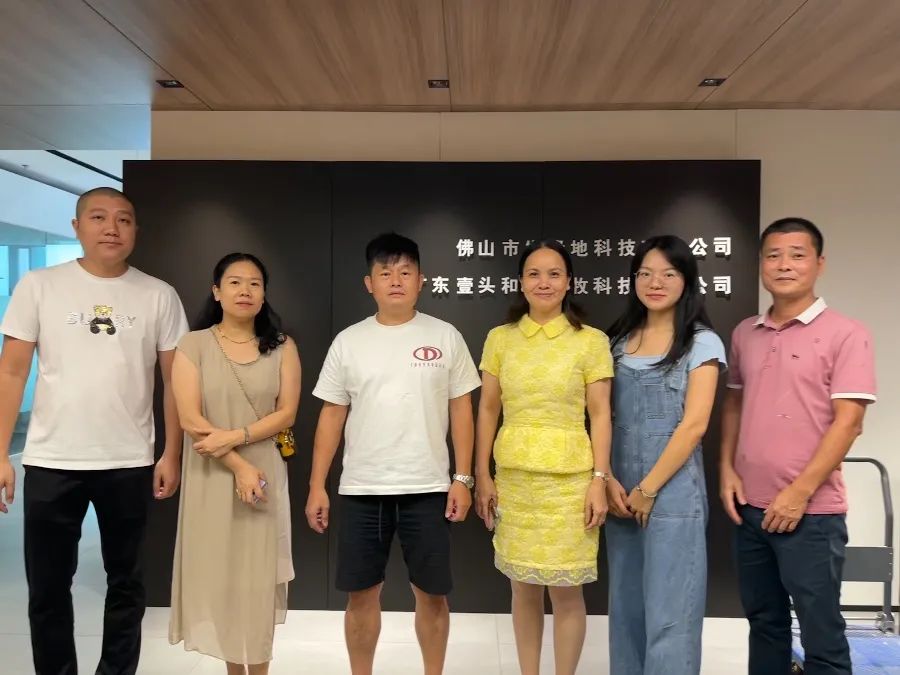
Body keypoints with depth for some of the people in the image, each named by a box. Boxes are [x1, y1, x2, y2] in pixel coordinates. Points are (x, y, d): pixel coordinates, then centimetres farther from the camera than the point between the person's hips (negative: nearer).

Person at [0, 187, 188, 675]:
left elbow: (175, 379, 3)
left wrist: (172, 455, -1)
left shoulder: (158, 296, 1)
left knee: (125, 582, 14)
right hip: (51, 462, 0)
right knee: (47, 586, 11)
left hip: (129, 464, 1)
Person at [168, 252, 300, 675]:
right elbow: (190, 420, -9)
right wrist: (238, 467, -13)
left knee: (260, 577, 4)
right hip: (211, 477, 0)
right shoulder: (194, 345, -1)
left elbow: (287, 413, -3)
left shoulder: (282, 347, 3)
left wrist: (234, 437, -15)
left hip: (264, 473, 1)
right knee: (219, 572, 7)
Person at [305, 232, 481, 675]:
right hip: (361, 489, 1)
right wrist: (317, 486, 2)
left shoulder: (445, 337, 1)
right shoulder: (348, 341, 3)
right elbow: (332, 415, 5)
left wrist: (462, 479, -3)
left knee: (432, 593, 9)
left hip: (427, 488, -1)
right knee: (362, 593, 11)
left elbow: (461, 410, 3)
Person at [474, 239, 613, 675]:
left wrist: (599, 480, -8)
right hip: (513, 477, 3)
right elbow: (487, 409, 6)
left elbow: (600, 415, -3)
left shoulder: (591, 340, -3)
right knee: (523, 586, 13)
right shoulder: (500, 338, 4)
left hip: (569, 478, -2)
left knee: (566, 589, 4)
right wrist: (482, 476, 3)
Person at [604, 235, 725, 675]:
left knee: (668, 613, 0)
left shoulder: (702, 343, -4)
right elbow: (604, 419, 8)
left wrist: (648, 489, -11)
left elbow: (694, 425, -11)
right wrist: (609, 481, -5)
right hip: (622, 492, 5)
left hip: (673, 493, -5)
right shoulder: (618, 341, 10)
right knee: (626, 606, 14)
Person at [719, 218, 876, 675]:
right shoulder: (745, 334, 9)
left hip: (811, 511, -5)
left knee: (821, 636, 5)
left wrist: (799, 492, -16)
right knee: (764, 623, 17)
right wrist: (727, 469, 3)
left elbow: (848, 420, -12)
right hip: (750, 506, 5)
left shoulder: (845, 334, -7)